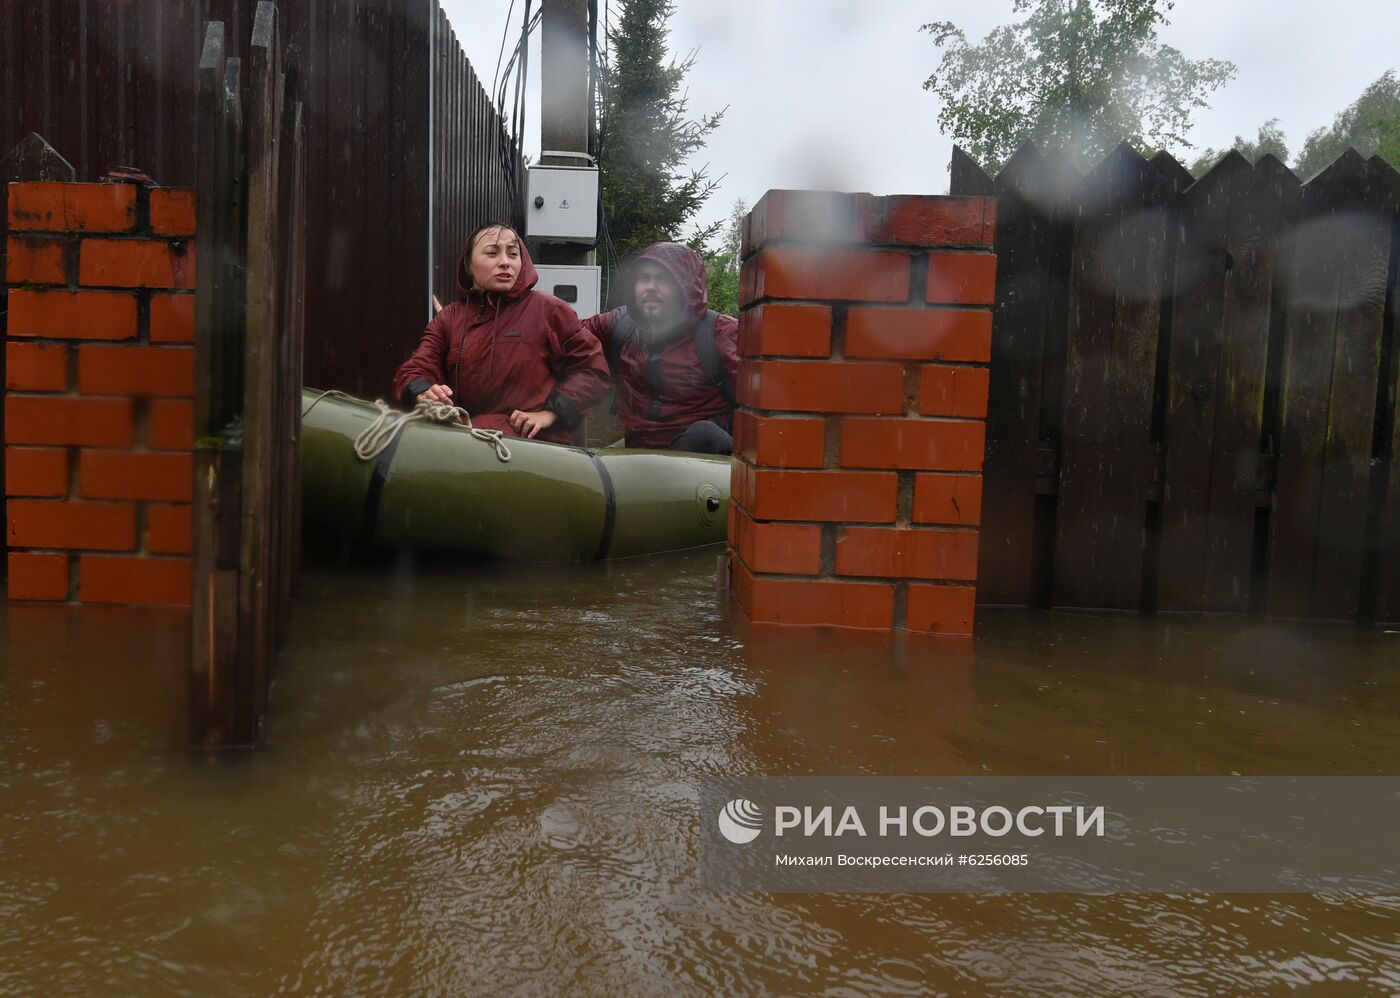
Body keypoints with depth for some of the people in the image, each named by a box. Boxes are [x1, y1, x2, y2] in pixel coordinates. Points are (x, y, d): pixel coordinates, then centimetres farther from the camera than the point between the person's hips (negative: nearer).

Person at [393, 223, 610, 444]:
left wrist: (551, 412, -6)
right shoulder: (449, 318, 18)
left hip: (535, 444, -4)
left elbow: (593, 367, 8)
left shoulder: (548, 310, 7)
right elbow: (415, 370, 11)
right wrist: (424, 393, -15)